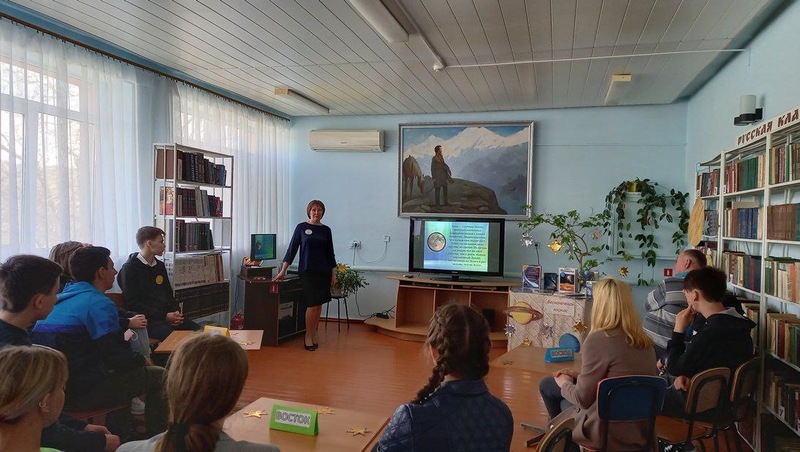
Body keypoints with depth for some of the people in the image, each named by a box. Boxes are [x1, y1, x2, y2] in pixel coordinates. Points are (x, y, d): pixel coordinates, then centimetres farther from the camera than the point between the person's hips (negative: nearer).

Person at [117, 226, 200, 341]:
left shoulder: (160, 266, 19)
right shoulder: (129, 269, -3)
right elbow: (133, 304, -10)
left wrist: (176, 312, 4)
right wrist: (164, 316, -15)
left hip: (168, 316, 7)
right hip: (147, 320, -7)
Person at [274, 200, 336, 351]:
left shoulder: (326, 230, 8)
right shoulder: (301, 227, 0)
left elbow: (330, 253, 10)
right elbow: (292, 249, -1)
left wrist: (333, 274, 7)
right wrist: (283, 270, -5)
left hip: (323, 271, 3)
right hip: (307, 271, -3)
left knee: (319, 304, 4)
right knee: (312, 304, -9)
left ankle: (314, 334, 17)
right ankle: (308, 335, 8)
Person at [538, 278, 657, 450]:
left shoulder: (598, 340, -23)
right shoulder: (644, 340, 0)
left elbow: (583, 398, -15)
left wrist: (565, 384, 5)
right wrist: (579, 377, 15)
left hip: (609, 432, -7)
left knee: (548, 386, 19)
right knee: (546, 384, 18)